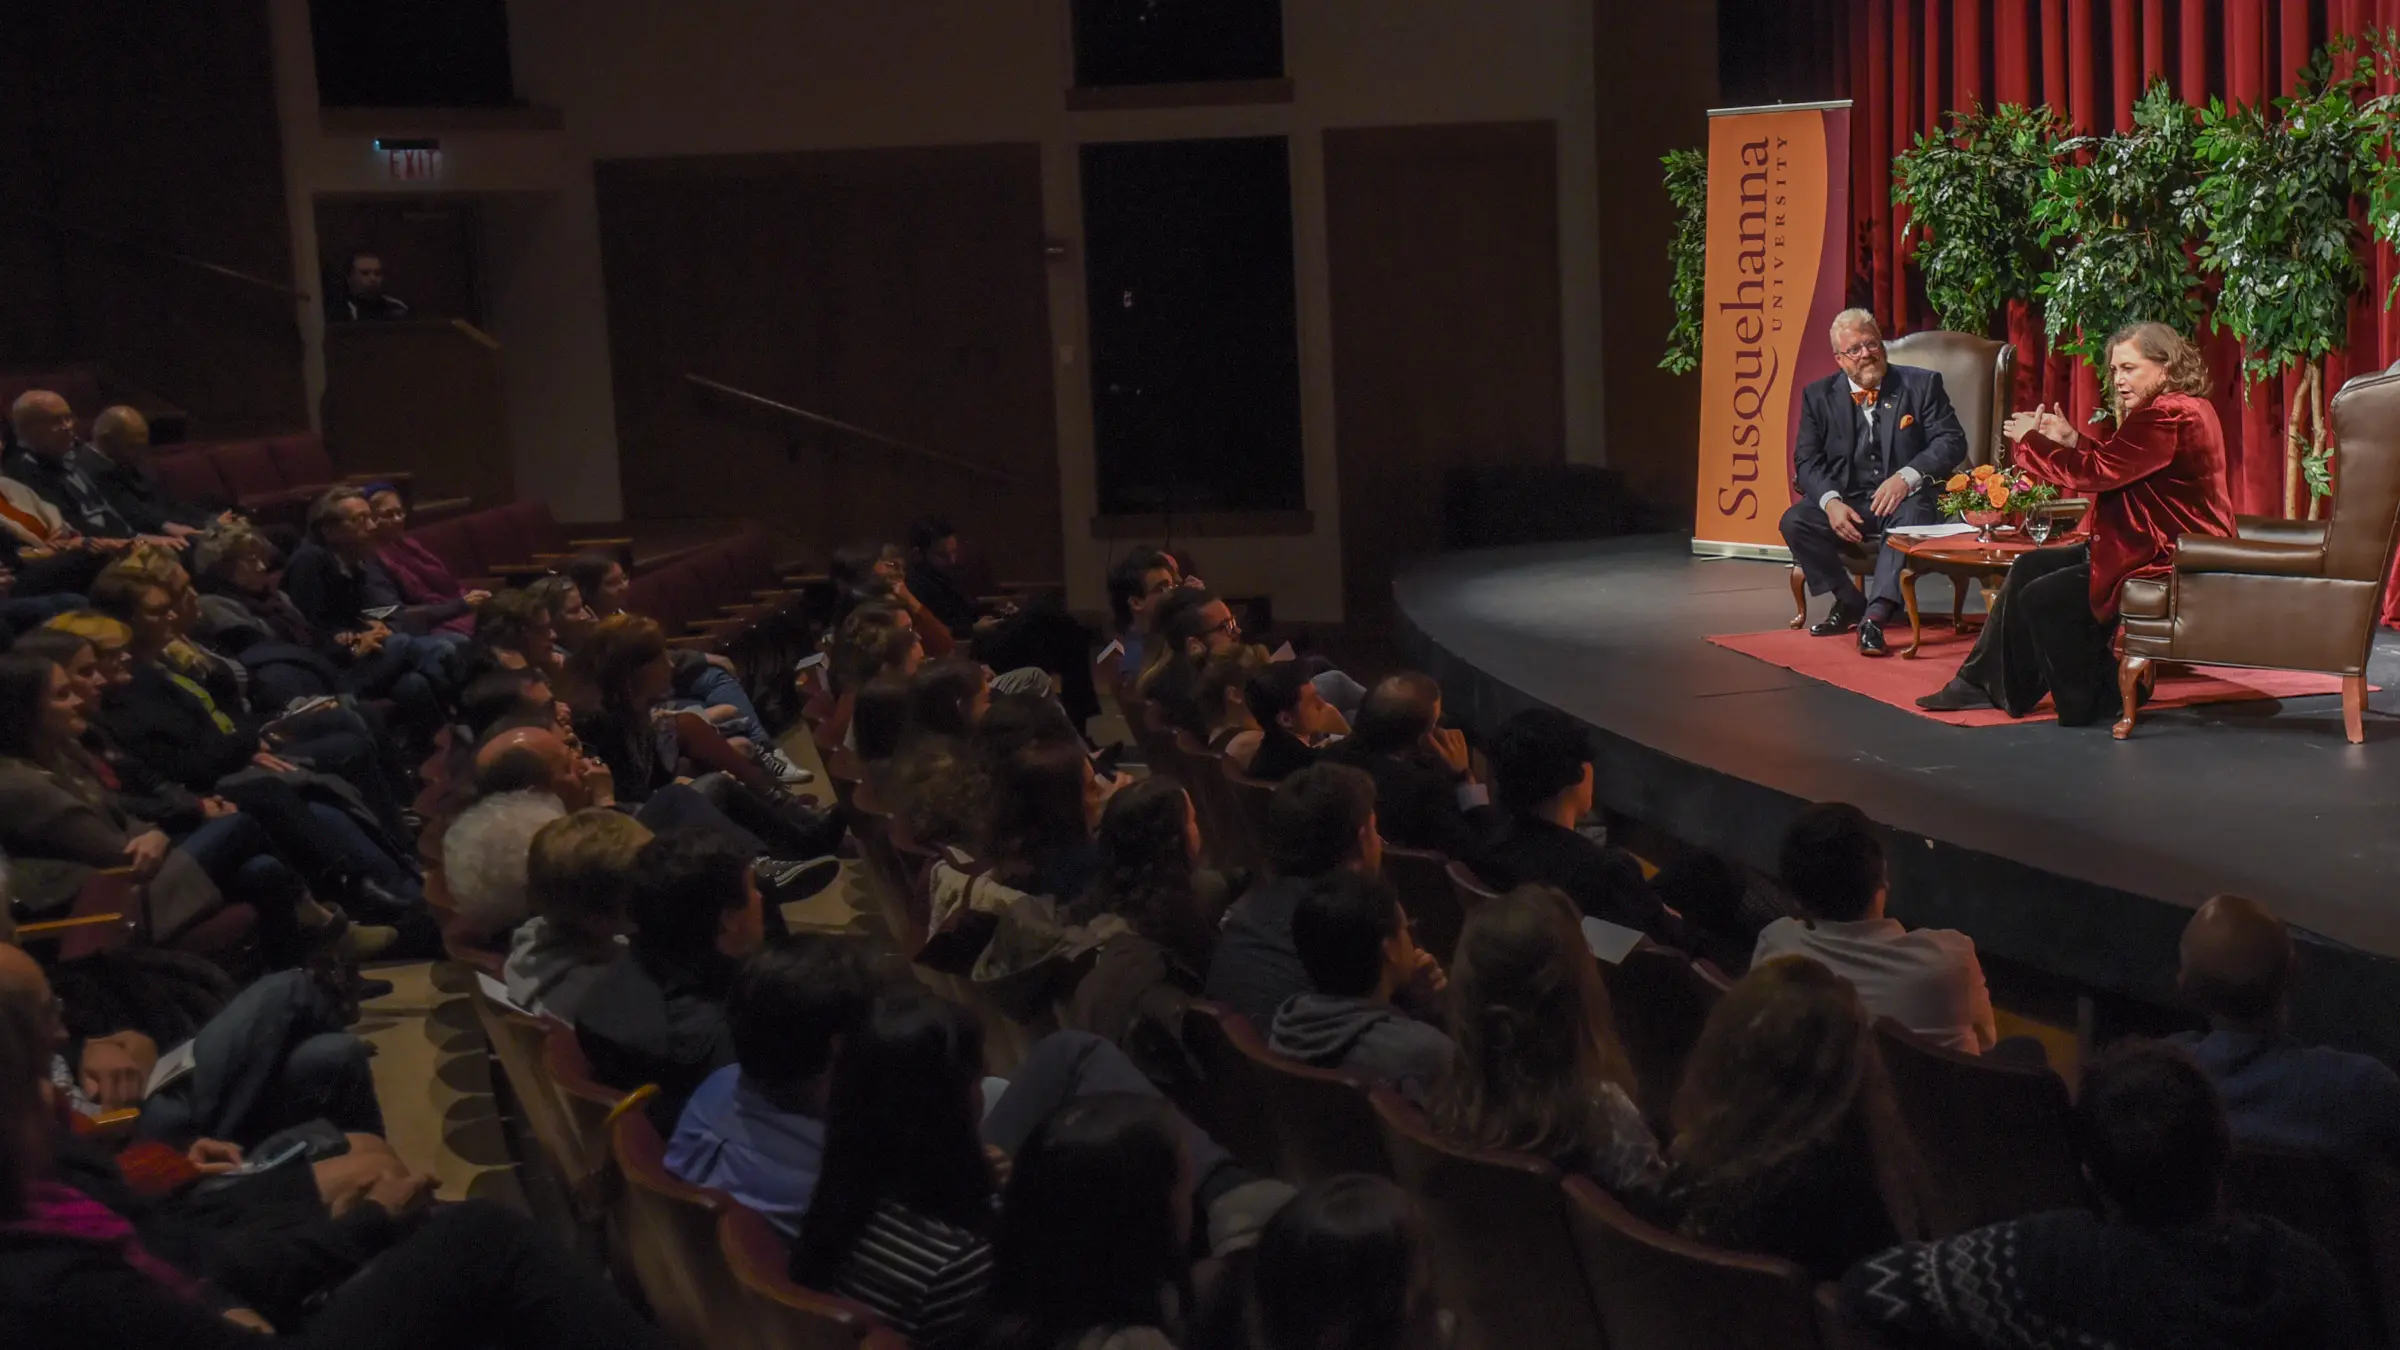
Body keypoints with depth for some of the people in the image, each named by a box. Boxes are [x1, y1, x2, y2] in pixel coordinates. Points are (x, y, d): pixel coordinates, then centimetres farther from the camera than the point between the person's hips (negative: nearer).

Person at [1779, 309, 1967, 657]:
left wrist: (1906, 477, -24)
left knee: (1912, 516, -37)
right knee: (1794, 521, -23)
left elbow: (1952, 442, -5)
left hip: (1904, 497, -3)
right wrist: (1831, 502, -19)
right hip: (1846, 500, 3)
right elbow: (1807, 459, 2)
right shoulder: (1819, 396, 7)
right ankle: (1849, 602, -2)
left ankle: (1875, 616, -41)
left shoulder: (1922, 385, 2)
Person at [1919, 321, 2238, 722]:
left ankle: (2088, 704, 6)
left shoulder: (2170, 417, -22)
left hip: (2168, 560, -12)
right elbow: (2113, 468, 15)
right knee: (2029, 568, 10)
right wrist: (2072, 440, 2)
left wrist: (2031, 439, -11)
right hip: (2154, 544, 12)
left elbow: (2095, 472, -24)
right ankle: (1983, 685, 16)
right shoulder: (2176, 410, 13)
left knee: (2042, 600, -12)